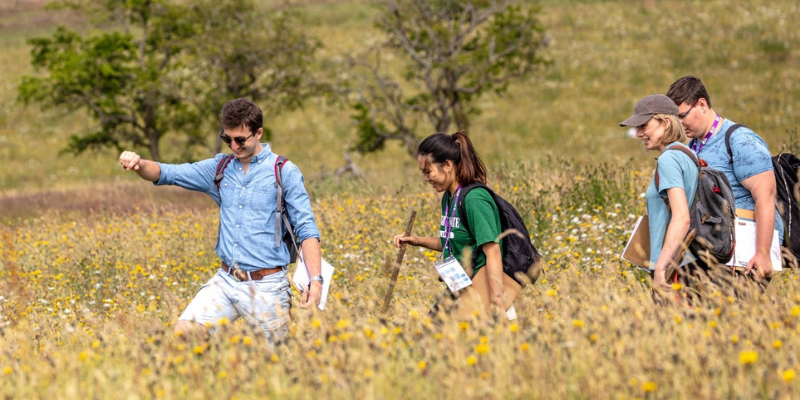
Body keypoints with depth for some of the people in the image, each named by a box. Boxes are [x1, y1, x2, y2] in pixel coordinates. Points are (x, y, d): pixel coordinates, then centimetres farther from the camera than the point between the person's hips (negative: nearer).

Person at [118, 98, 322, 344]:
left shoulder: (284, 172, -3)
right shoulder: (220, 168, 10)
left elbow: (307, 230, -5)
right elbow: (168, 174, 7)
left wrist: (316, 280, -16)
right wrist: (139, 164, -15)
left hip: (265, 287, -3)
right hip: (225, 281, 4)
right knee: (184, 333, -15)